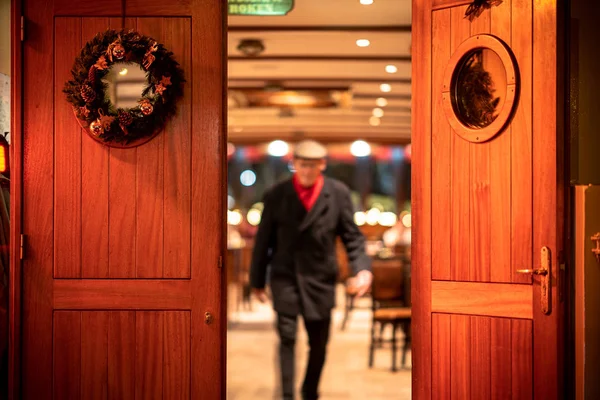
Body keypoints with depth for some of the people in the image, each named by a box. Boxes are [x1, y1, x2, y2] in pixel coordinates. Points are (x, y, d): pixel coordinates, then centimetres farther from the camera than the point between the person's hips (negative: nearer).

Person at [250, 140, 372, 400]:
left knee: (319, 342, 10)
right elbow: (263, 240, 3)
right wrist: (257, 280, 6)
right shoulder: (276, 196, -3)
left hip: (320, 278, 2)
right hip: (285, 276, -1)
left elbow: (352, 236, 2)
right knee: (287, 337, -12)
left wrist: (362, 268, -14)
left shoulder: (339, 193, -1)